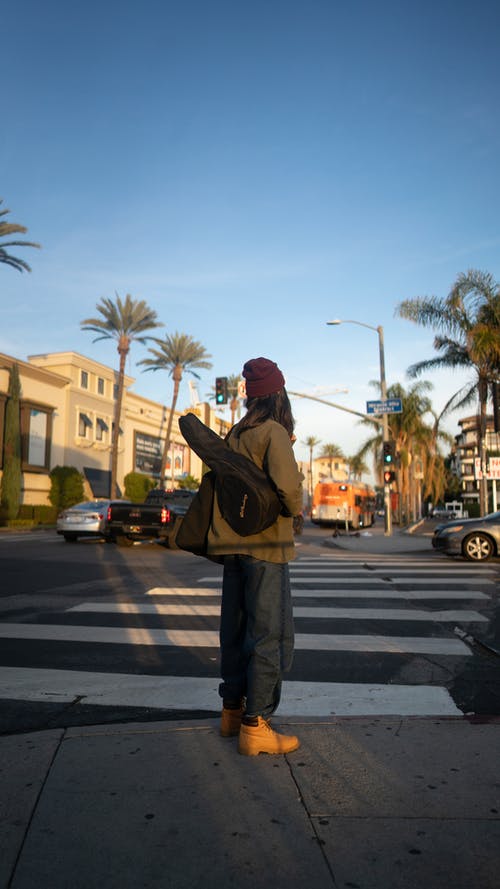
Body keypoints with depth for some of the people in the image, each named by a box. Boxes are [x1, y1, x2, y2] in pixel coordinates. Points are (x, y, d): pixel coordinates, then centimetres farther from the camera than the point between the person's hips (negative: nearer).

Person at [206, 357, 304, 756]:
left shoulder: (235, 434, 10)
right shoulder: (274, 432, -11)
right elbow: (287, 485, -22)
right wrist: (294, 508, -4)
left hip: (231, 543, 8)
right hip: (264, 545, -8)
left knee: (236, 629, 16)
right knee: (271, 634, 0)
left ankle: (232, 710, 29)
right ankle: (255, 726, 3)